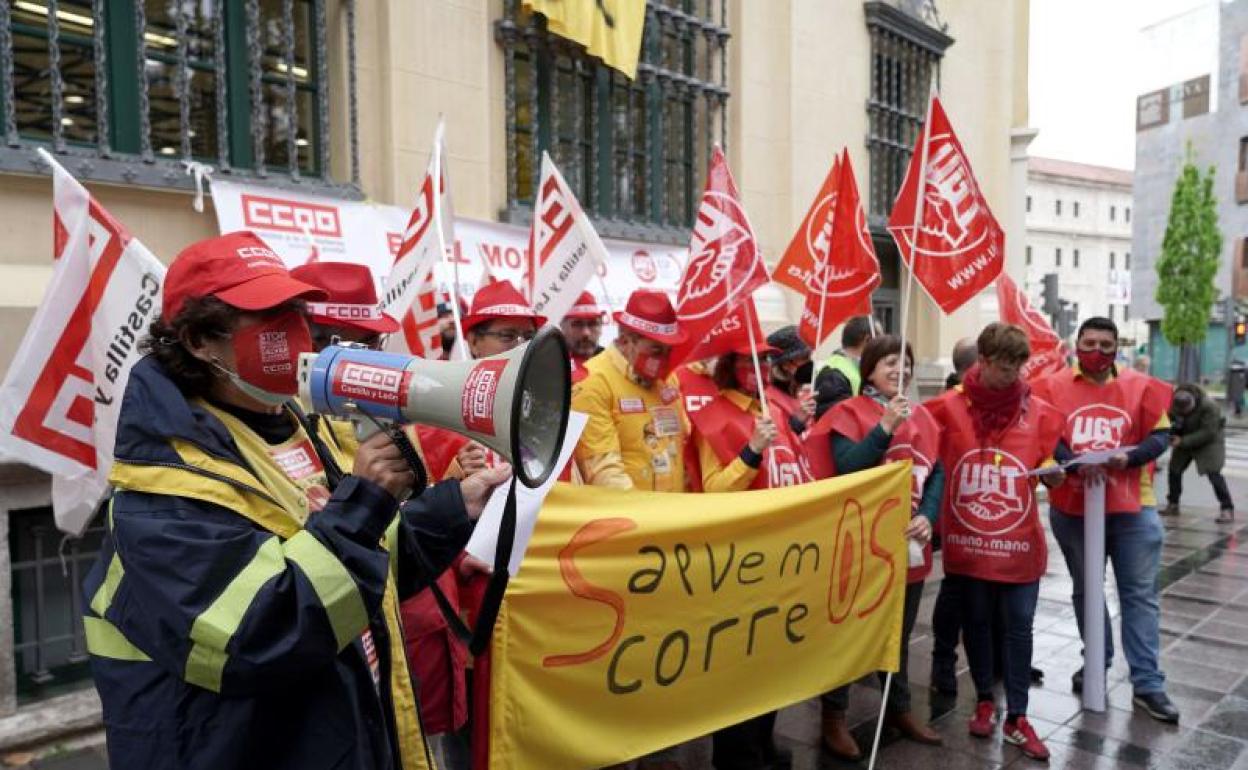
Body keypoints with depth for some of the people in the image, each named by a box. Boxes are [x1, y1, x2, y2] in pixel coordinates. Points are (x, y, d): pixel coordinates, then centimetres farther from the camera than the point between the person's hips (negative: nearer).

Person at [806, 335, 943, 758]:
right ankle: (834, 717, 20)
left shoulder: (921, 416, 8)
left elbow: (937, 472, 7)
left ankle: (899, 709, 37)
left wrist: (928, 516, -8)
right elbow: (847, 467, -21)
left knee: (900, 634, 20)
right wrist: (885, 427, -28)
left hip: (910, 544, 6)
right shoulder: (848, 412, -8)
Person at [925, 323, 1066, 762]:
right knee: (976, 621, 13)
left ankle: (1017, 718, 19)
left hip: (1019, 541, 1)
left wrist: (1054, 475, -14)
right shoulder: (948, 407, -6)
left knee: (1019, 625, 6)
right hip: (966, 540, 0)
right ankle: (984, 700, 32)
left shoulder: (1038, 412, -1)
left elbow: (1049, 472, 6)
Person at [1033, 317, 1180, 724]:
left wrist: (1130, 456, -19)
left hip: (1132, 507, 0)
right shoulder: (1053, 386, -2)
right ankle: (1097, 661, 34)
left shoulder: (1141, 386, 1)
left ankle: (1147, 684, 10)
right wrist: (1074, 463, -24)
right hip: (1071, 507, 0)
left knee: (1140, 593, 3)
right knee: (1085, 589, 15)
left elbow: (1160, 434, 1)